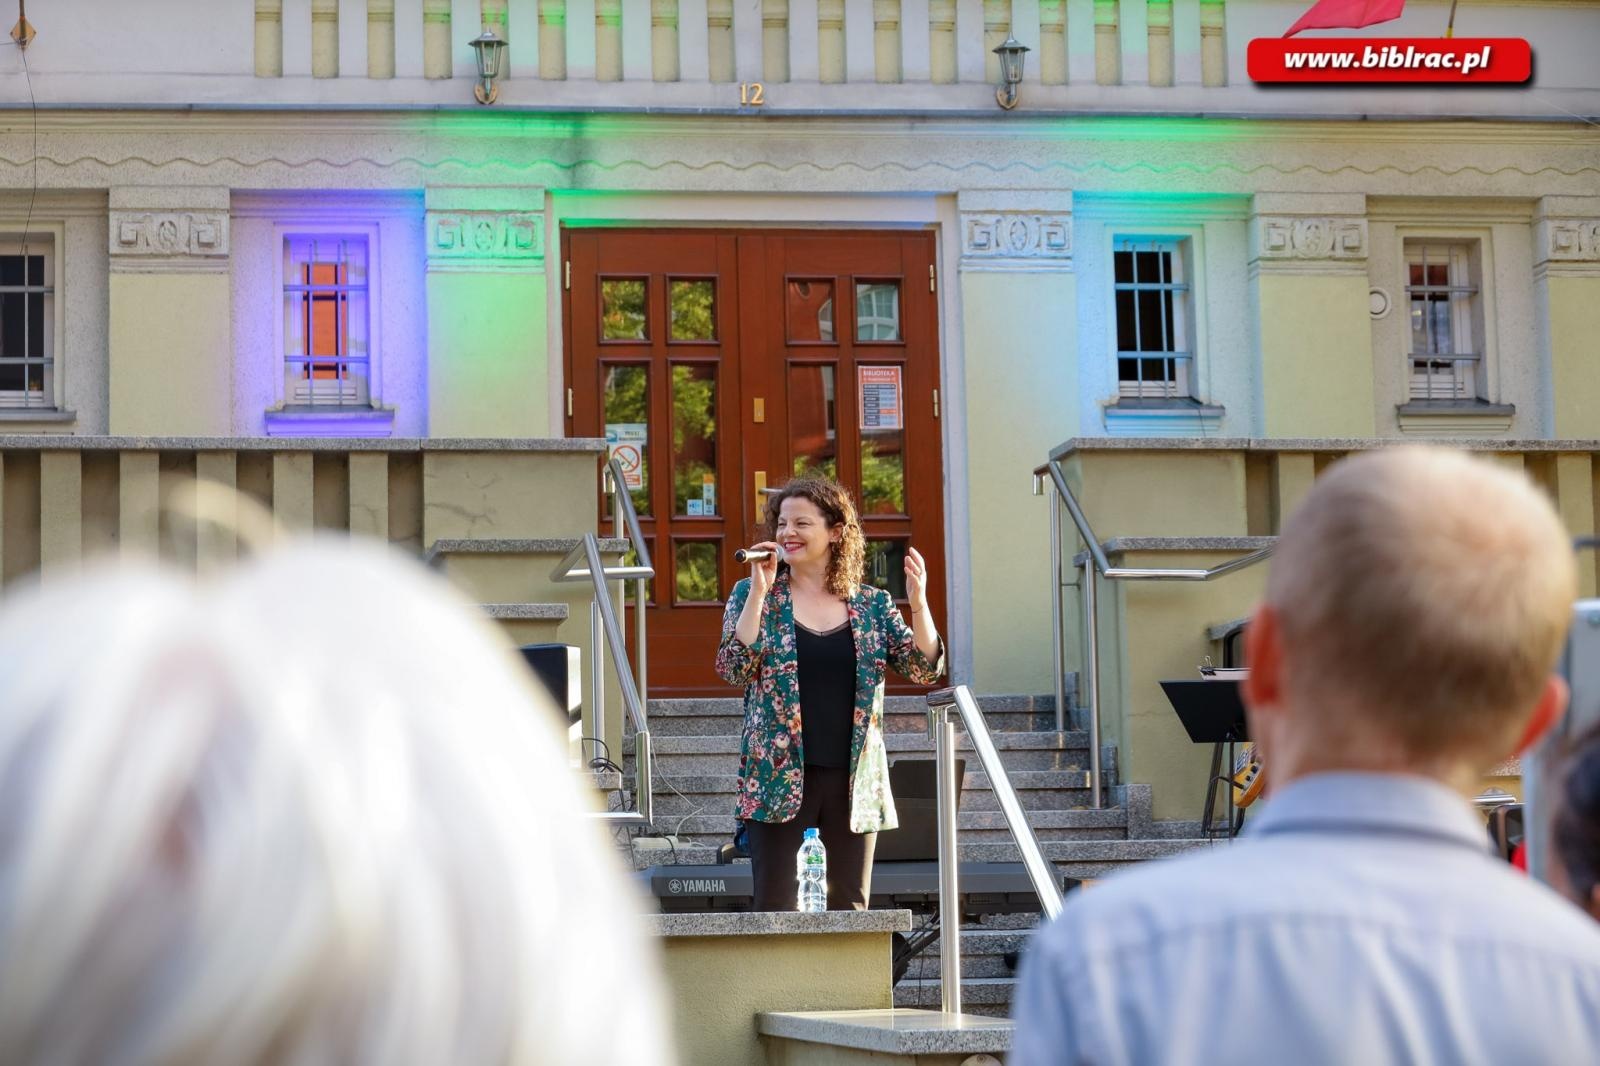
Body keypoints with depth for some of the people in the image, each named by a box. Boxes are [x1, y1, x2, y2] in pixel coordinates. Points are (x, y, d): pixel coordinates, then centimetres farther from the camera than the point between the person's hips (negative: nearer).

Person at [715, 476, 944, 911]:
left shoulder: (872, 604, 8)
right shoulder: (753, 594, 4)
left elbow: (925, 669, 2)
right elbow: (734, 668, -9)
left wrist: (919, 604, -13)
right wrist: (759, 591, -15)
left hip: (853, 780, 2)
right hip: (780, 778, -2)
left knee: (851, 914, 6)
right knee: (775, 913, -4)